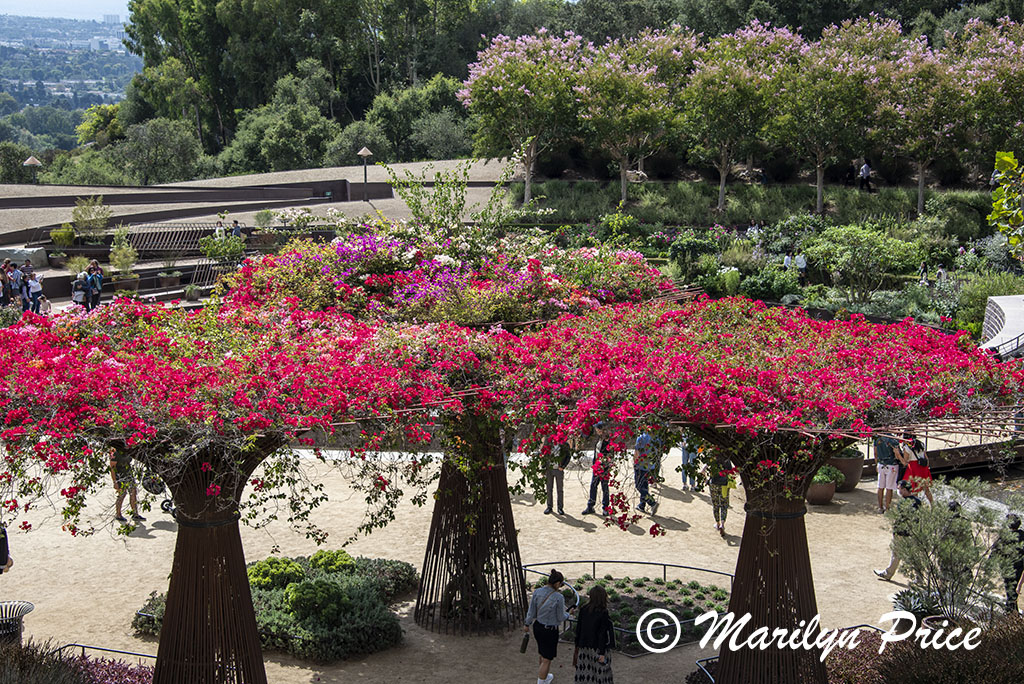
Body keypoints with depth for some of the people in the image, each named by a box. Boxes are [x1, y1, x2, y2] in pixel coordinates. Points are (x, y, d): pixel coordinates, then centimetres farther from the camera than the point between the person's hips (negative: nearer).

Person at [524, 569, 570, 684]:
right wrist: (567, 615, 9)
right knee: (547, 660, 9)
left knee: (543, 654, 29)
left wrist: (527, 624, 15)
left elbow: (531, 612, -2)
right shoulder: (559, 598, -24)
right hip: (550, 631, -7)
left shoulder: (537, 592, -11)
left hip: (537, 627, 7)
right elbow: (560, 618, -13)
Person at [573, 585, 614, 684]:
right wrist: (602, 653, -12)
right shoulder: (603, 613, -18)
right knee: (600, 672, 8)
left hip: (584, 647, 4)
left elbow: (578, 629, 1)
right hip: (598, 648, -4)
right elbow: (602, 634, -17)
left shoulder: (583, 610, -6)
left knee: (585, 671, 13)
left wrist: (577, 645, 14)